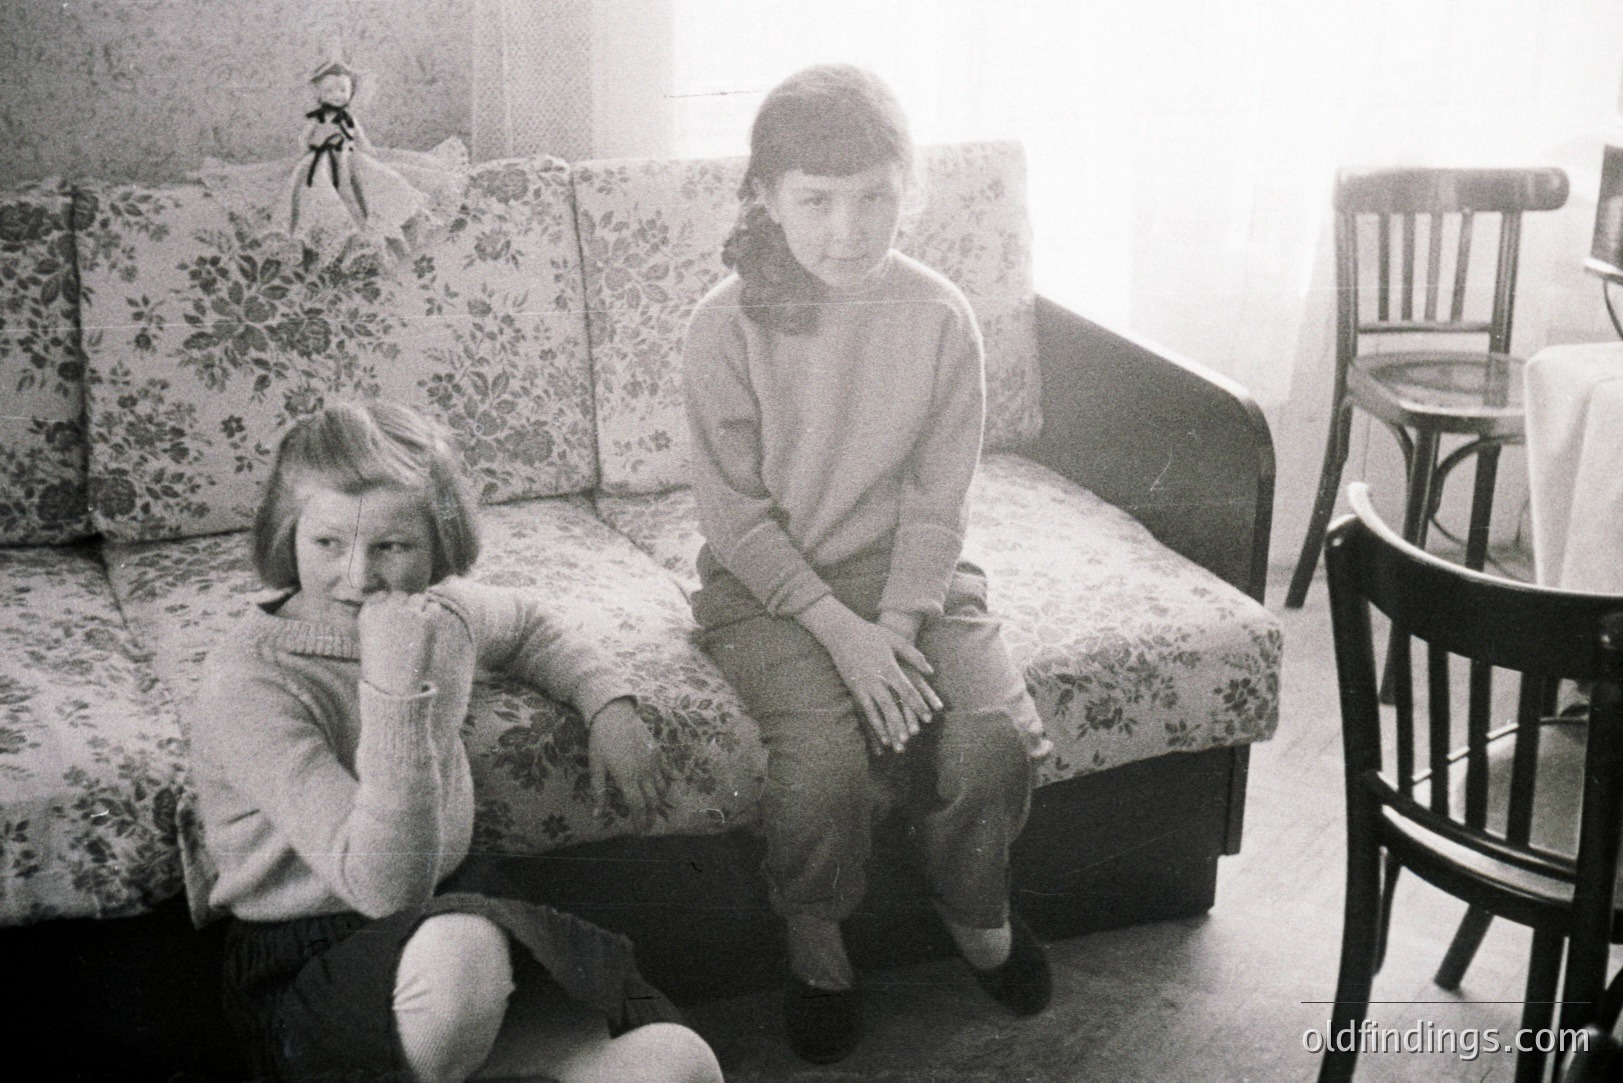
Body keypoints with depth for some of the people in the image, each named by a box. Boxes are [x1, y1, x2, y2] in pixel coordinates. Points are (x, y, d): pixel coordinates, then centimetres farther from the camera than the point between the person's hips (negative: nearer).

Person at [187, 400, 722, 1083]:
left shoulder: (443, 614, 2)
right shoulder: (247, 686, -19)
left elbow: (530, 626, 29)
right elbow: (385, 886, -27)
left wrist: (608, 704, 13)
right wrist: (393, 687, -33)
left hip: (452, 917, 6)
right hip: (304, 970, -6)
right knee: (459, 947, -42)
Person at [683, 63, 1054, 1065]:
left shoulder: (940, 317, -6)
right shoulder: (730, 325, -12)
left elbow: (937, 501, -3)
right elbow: (736, 514, -10)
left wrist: (897, 628, -16)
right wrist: (840, 631, -18)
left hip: (906, 570, 2)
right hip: (769, 583, -2)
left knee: (998, 737, -18)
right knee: (826, 759, -26)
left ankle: (978, 910, 14)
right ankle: (817, 946, 6)